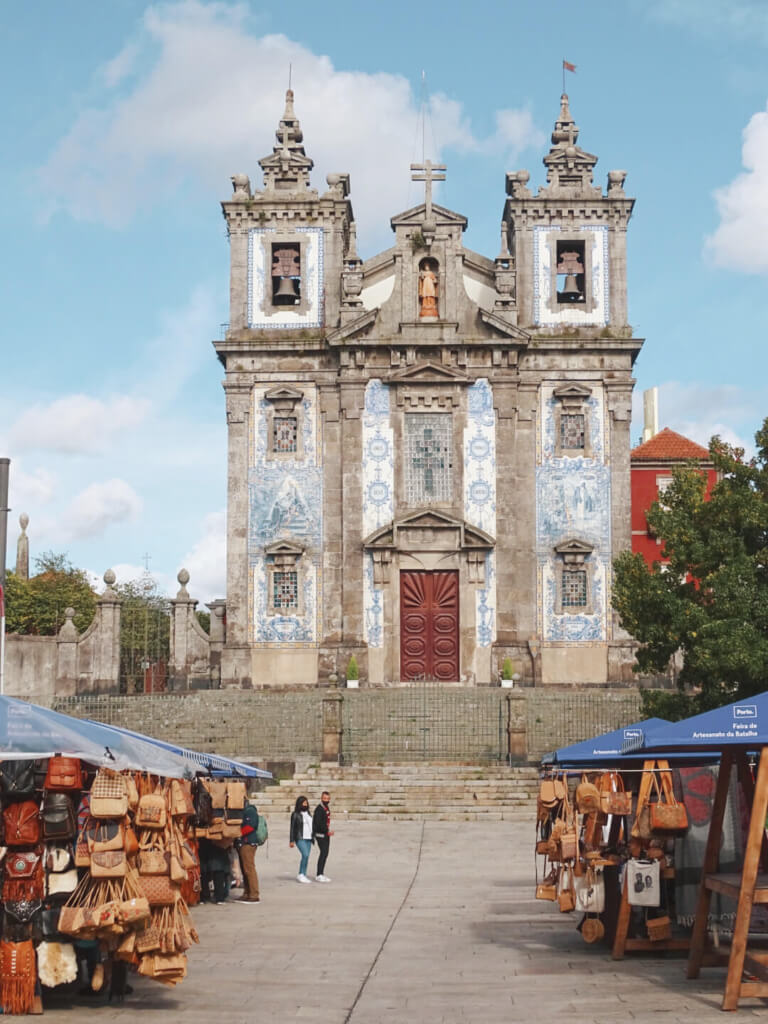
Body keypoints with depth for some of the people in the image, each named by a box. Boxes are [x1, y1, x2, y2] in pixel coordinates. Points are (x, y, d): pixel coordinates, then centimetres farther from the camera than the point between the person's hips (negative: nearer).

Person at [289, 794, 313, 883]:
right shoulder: (295, 814, -3)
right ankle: (300, 874, -12)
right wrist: (292, 841, -9)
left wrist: (313, 837, 16)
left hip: (308, 838, 6)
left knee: (306, 857, 3)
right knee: (305, 855, -20)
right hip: (300, 838, -6)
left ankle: (303, 876, 8)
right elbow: (292, 828, -4)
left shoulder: (308, 814, 15)